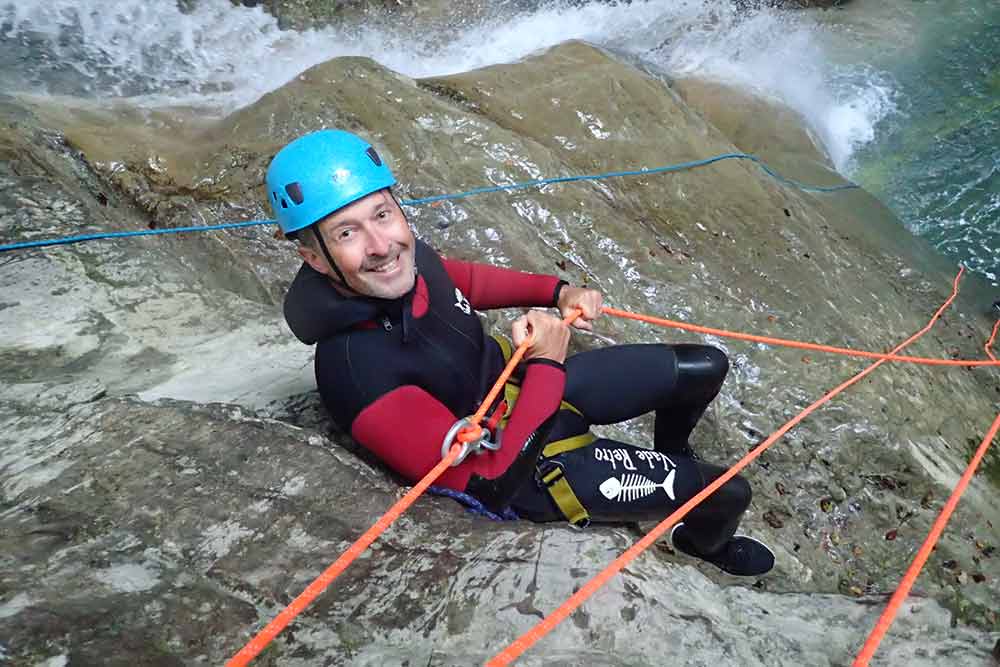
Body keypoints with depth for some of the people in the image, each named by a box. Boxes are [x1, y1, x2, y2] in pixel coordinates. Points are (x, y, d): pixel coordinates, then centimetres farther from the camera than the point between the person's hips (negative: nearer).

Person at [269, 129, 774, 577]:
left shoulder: (406, 260, -17)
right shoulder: (357, 371, -37)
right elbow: (492, 483, -32)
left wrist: (558, 291, -4)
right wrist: (546, 365, -28)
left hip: (518, 378, 7)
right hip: (523, 470, -6)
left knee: (706, 368, 13)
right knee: (728, 494, -1)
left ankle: (670, 458, 46)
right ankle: (706, 541, 38)